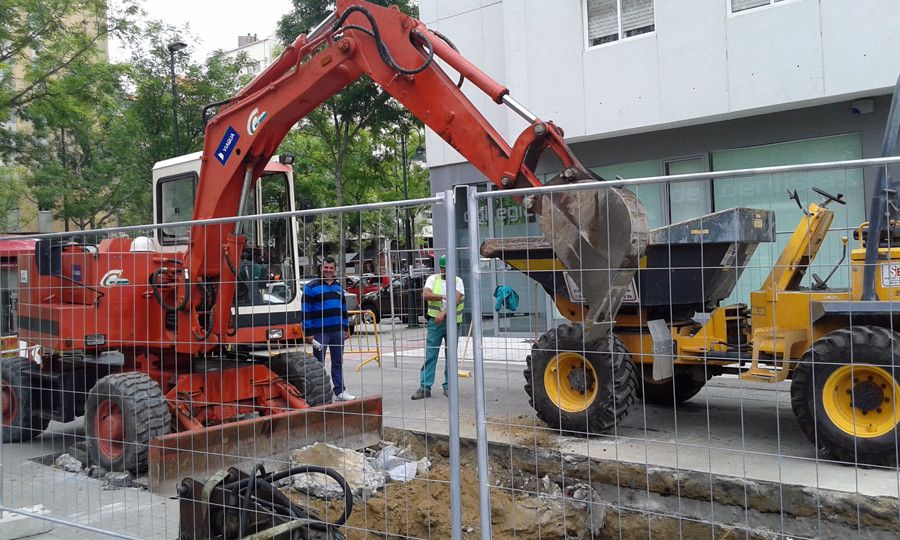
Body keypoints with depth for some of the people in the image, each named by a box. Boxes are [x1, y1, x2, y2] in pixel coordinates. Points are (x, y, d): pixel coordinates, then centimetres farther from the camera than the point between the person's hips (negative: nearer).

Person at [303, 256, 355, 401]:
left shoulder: (339, 287, 15)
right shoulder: (311, 287, -4)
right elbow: (306, 310, -8)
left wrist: (346, 328, 16)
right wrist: (308, 332, -13)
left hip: (338, 331, 6)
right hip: (319, 332, -5)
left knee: (338, 362, 11)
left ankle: (340, 391, 18)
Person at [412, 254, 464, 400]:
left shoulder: (457, 281, 6)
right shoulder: (432, 279, 9)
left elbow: (456, 299, -10)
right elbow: (425, 295, -7)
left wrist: (443, 313, -21)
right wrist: (442, 296, -17)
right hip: (434, 322, 0)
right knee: (430, 355, -3)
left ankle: (448, 387, 13)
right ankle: (425, 388, -2)